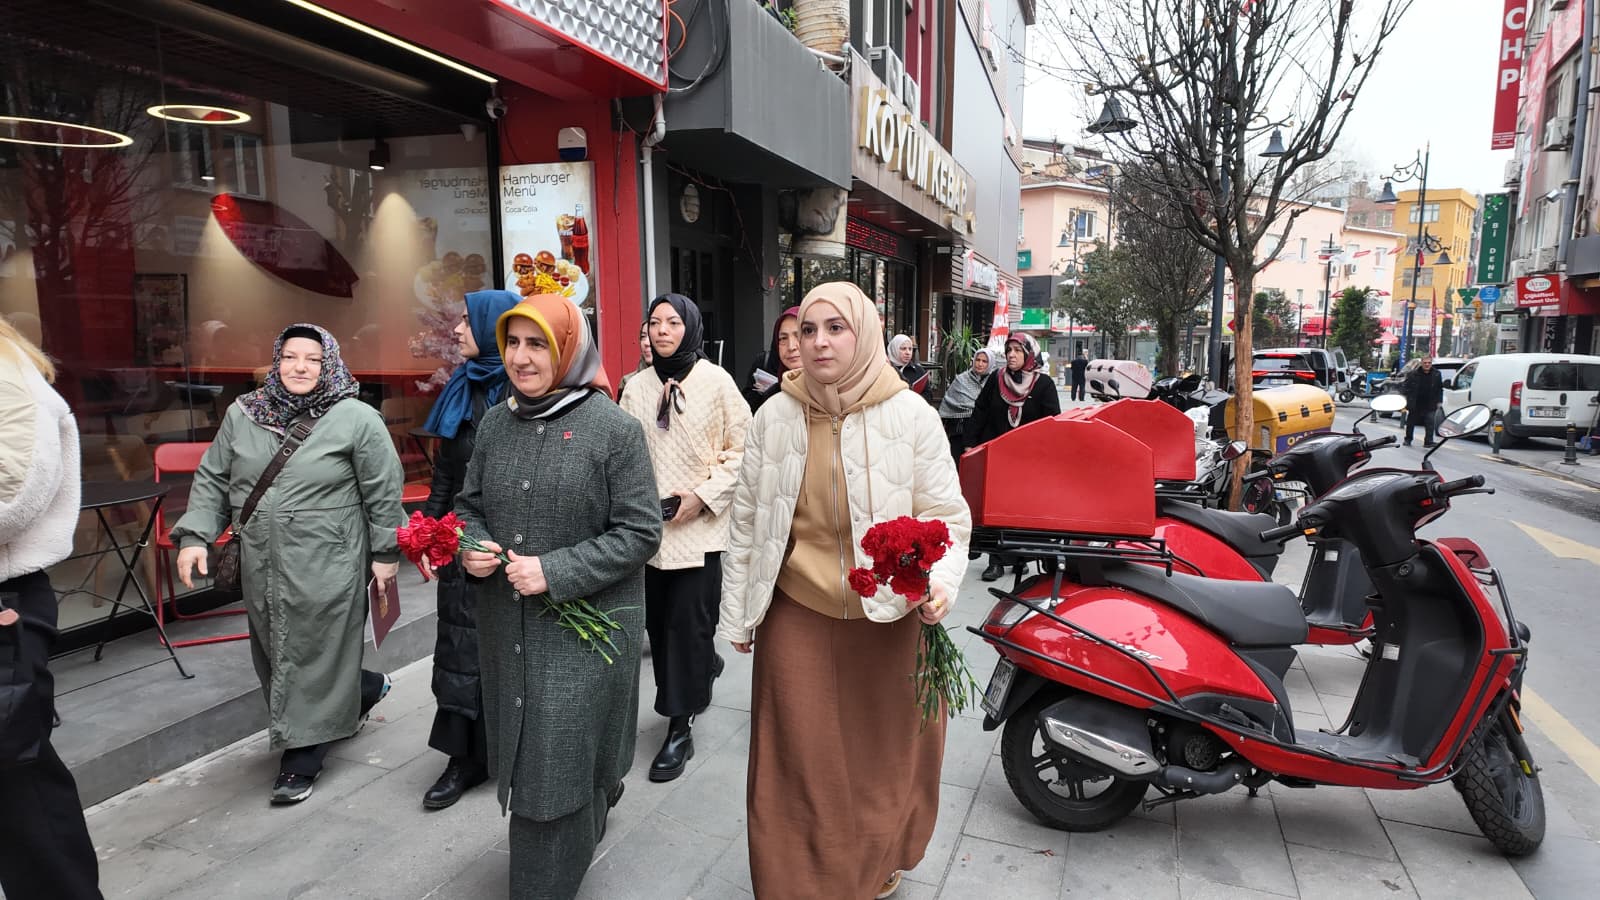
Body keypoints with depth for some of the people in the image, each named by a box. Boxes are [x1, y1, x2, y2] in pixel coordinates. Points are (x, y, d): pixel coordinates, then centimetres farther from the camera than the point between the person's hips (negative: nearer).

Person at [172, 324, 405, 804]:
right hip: (261, 566, 6)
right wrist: (195, 535, 1)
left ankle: (303, 757, 15)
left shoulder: (358, 419, -7)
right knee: (275, 654, 15)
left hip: (327, 567, -6)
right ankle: (364, 690, 38)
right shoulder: (242, 414, 7)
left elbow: (383, 492, -5)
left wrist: (385, 553, -4)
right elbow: (212, 481, 12)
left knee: (313, 656, 0)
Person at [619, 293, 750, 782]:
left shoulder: (715, 380, -4)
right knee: (657, 619, 12)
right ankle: (704, 669, 42)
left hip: (699, 524, -4)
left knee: (687, 622, -3)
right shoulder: (637, 387, 6)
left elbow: (740, 447, -4)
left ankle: (680, 727, 11)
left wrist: (704, 494, -13)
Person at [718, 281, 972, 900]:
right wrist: (736, 616, 9)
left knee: (883, 751, 15)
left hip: (888, 617, -1)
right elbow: (747, 523, 6)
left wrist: (942, 578, -21)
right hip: (796, 617, 1)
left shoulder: (912, 416, -7)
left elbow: (947, 515, -2)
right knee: (798, 758, 10)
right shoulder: (774, 417, -1)